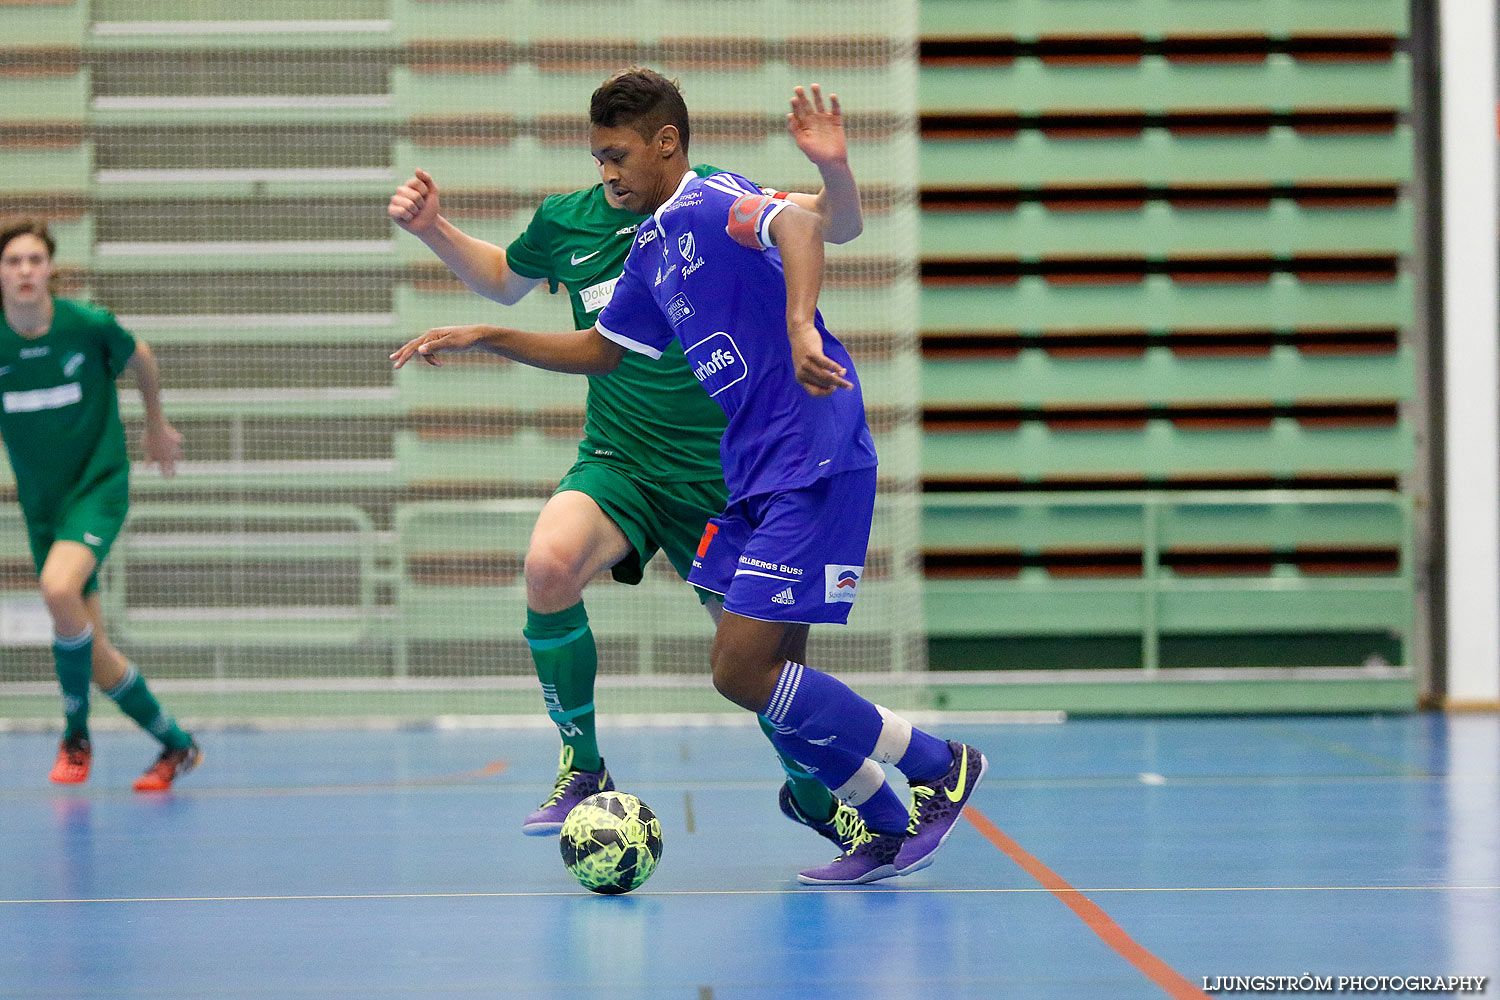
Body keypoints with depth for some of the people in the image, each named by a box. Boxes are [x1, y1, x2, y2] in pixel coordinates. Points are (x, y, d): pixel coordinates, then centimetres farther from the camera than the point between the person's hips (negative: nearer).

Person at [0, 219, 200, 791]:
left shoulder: (87, 324, -13)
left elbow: (140, 358, 9)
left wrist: (156, 426, 21)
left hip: (99, 486, -4)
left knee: (58, 589, -32)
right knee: (95, 657, 4)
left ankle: (76, 736, -12)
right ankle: (175, 745, 27)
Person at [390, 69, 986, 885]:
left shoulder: (707, 205, -12)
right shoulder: (651, 250, 16)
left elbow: (798, 225, -34)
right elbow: (599, 349, 30)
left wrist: (799, 325, -50)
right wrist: (485, 339, 24)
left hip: (816, 464, -9)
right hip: (753, 474, 9)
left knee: (743, 672, -10)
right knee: (767, 677, 7)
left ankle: (939, 766, 3)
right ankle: (887, 829, 19)